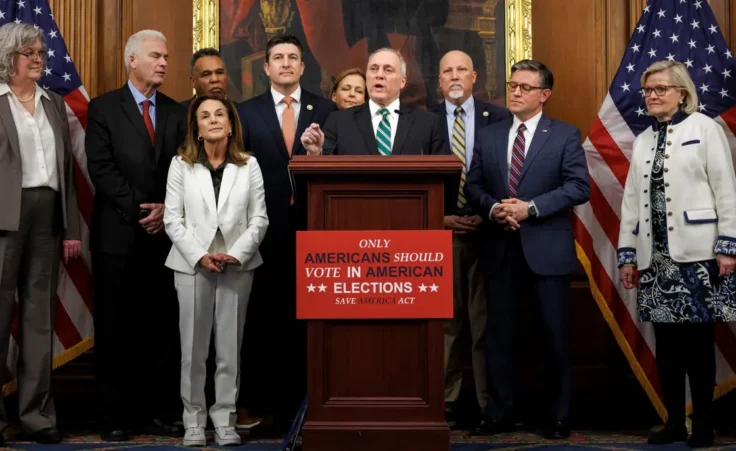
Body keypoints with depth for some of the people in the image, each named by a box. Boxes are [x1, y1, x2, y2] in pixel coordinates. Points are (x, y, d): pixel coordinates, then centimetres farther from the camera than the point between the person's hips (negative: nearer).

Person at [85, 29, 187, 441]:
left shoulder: (177, 112, 12)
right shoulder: (104, 108, 2)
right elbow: (102, 169, -7)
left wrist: (166, 209, -8)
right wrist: (139, 210, -12)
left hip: (164, 233, 3)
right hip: (119, 234, -3)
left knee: (161, 327, 3)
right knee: (115, 329, 3)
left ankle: (154, 411, 10)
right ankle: (115, 415, 10)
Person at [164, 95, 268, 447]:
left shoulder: (249, 165, 4)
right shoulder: (181, 165, 3)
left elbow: (259, 219, 1)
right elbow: (172, 219, 0)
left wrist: (235, 254, -11)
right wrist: (200, 256, -11)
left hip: (238, 264, 1)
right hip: (192, 263, 0)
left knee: (230, 346, 4)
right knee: (193, 346, 2)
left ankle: (225, 420, 11)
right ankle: (194, 420, 11)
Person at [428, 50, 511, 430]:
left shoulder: (498, 118, 4)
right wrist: (439, 218, -4)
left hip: (486, 229, -1)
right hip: (441, 230, 1)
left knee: (485, 318, 2)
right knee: (446, 319, 4)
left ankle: (488, 403, 8)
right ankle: (446, 401, 10)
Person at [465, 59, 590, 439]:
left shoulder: (565, 135, 0)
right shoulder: (488, 136, 12)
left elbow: (579, 186, -9)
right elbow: (473, 186, 10)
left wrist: (531, 208, -17)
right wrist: (493, 208, -11)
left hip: (547, 248, -3)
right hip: (500, 248, 3)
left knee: (556, 334, 3)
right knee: (498, 333, 7)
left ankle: (559, 417, 15)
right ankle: (499, 412, 17)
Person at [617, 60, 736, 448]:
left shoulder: (704, 128, -1)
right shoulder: (642, 140, 16)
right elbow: (631, 199, 14)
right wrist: (627, 253, 10)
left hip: (696, 252, -5)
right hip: (655, 256, 5)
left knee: (698, 340, -1)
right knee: (666, 342, 6)